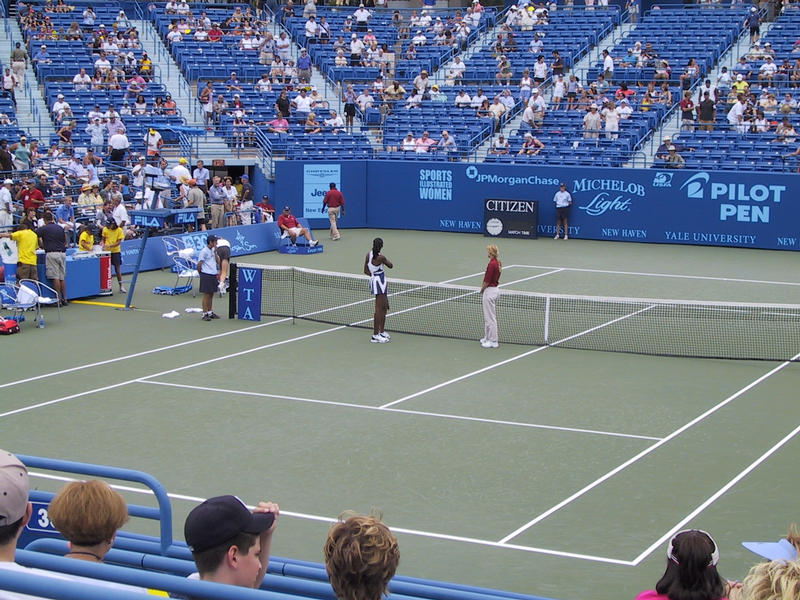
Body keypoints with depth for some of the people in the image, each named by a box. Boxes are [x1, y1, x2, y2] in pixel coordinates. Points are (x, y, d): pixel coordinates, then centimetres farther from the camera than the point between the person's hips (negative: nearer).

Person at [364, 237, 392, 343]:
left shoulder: (369, 255, 2)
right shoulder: (380, 257, -20)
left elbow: (366, 271, 7)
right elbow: (391, 266, -3)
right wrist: (386, 260, 14)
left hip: (374, 280, 9)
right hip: (379, 281, -9)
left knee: (385, 307, 20)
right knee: (379, 309, -6)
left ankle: (382, 332, 28)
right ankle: (375, 336, -5)